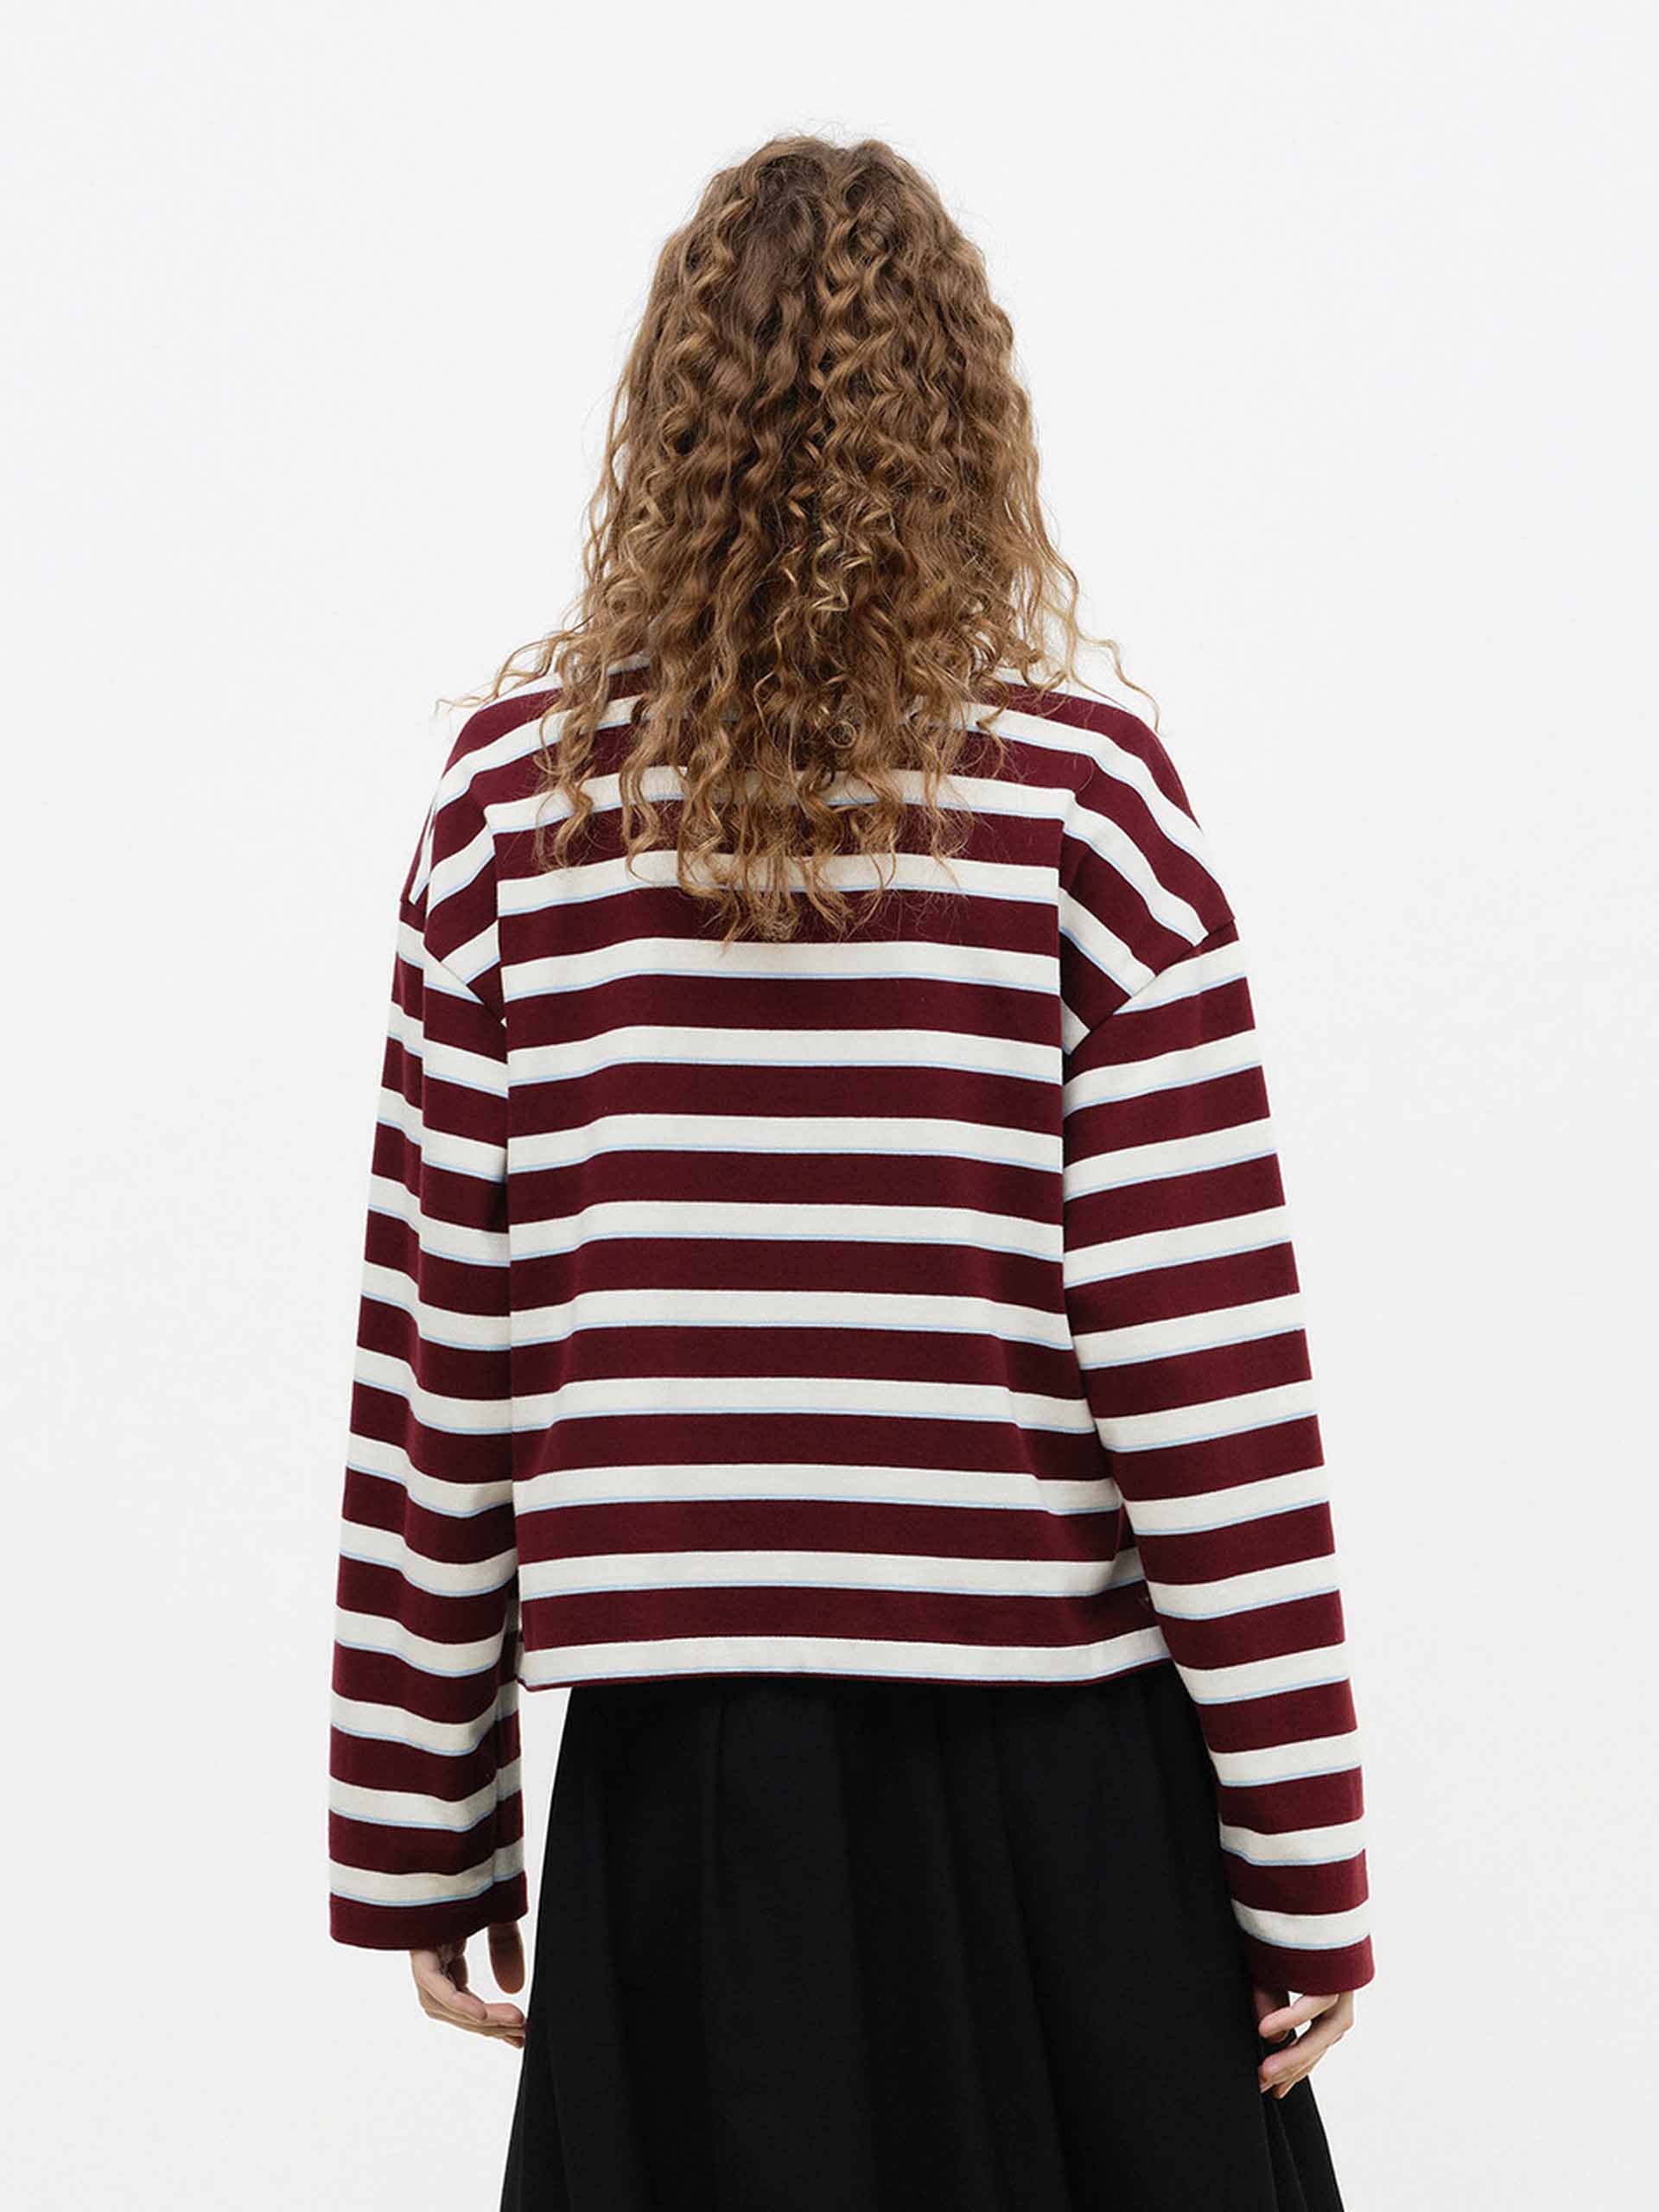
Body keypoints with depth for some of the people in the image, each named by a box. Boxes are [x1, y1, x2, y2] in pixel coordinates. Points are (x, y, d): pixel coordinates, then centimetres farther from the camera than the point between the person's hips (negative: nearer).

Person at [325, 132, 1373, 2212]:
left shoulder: (516, 788, -2)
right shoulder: (1081, 789, -7)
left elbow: (436, 1353, 0)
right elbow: (1203, 1365, -9)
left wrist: (422, 1829, 9)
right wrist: (1307, 1860, 0)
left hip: (679, 1763, 2)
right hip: (1049, 1753, -1)